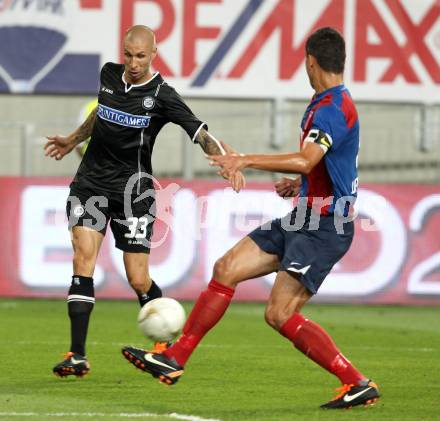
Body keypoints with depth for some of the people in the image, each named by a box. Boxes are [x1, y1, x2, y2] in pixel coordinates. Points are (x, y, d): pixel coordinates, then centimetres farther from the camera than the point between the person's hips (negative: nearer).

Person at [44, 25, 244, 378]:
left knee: (139, 280, -3)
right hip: (91, 183, 3)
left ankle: (165, 342, 25)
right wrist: (73, 140, 37)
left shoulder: (161, 95, -11)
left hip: (133, 190, -3)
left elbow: (200, 133, -19)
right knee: (84, 258, -15)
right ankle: (78, 356, -17)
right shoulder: (109, 74, 4)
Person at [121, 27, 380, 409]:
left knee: (280, 314, -15)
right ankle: (174, 360, 11)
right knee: (226, 269, 6)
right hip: (303, 220, 10)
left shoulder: (334, 108, -17)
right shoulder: (326, 104, 15)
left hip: (325, 227, -10)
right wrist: (301, 186, 21)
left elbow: (306, 160, -32)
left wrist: (246, 160, -31)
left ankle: (359, 384, -9)